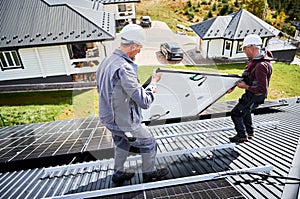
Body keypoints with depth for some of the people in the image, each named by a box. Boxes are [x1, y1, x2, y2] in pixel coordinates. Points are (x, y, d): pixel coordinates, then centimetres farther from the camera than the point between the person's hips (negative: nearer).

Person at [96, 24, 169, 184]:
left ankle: (118, 174, 47)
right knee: (149, 144, 16)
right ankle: (149, 173, 39)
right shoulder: (123, 69, -30)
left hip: (108, 118, 8)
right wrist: (153, 82, -11)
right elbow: (145, 102, -29)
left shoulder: (105, 62, -1)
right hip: (125, 123, -8)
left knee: (122, 144, 31)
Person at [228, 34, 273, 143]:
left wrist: (246, 87, -22)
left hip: (255, 96, -10)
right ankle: (249, 132, 49)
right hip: (250, 93, 10)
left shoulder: (261, 66, -34)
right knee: (245, 110, 30)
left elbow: (262, 89, -34)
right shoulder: (255, 58, -4)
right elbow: (247, 74, 10)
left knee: (236, 113, -1)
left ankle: (242, 136, 19)